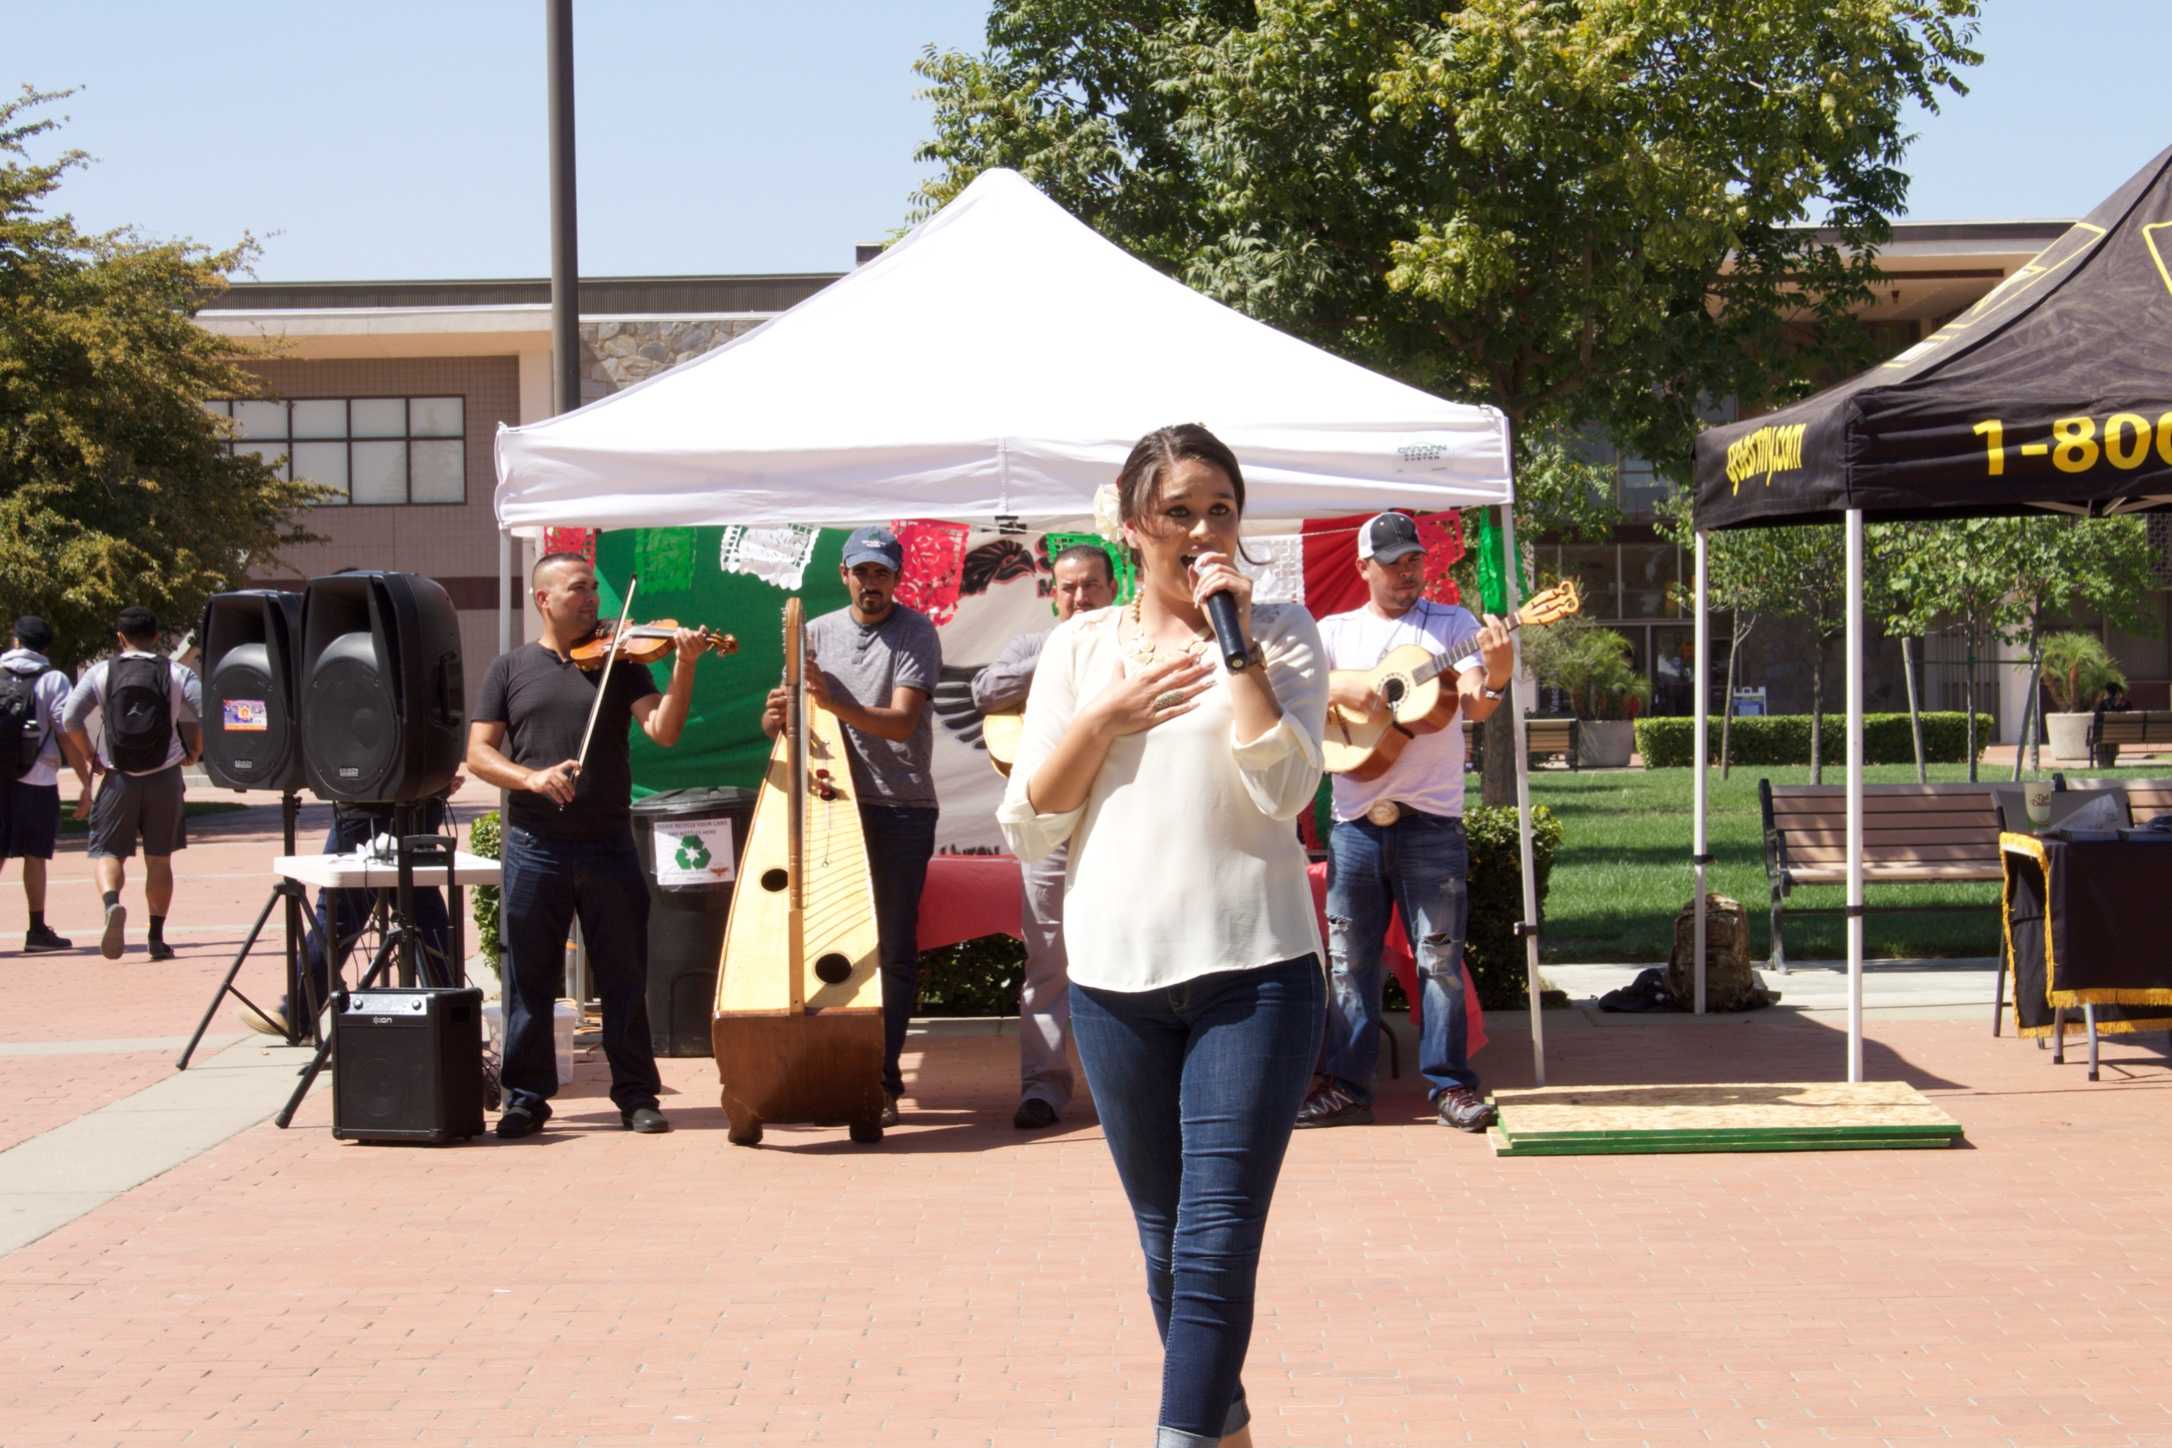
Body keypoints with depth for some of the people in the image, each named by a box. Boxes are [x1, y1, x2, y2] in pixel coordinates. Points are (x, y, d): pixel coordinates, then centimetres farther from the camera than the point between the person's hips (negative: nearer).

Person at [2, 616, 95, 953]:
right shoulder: (52, 680, -3)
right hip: (36, 780, -2)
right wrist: (86, 784, -5)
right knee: (35, 855, 6)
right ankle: (37, 931, 9)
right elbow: (68, 736, -8)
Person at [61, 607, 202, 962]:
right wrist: (194, 753, 6)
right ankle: (157, 938, 12)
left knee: (107, 852, 6)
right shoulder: (179, 675, 0)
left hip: (119, 777, -1)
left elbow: (70, 719, -7)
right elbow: (207, 718, -10)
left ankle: (112, 903, -24)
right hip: (164, 778, 1)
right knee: (159, 859, 12)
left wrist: (90, 756, 5)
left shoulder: (100, 673, 0)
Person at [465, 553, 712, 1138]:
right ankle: (526, 1096, 13)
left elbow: (663, 730, -7)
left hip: (608, 844, 0)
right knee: (528, 977, 4)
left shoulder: (619, 662, 7)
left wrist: (684, 669, -22)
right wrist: (531, 778, -17)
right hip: (534, 846, 0)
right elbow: (479, 754, 1)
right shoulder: (510, 669, 7)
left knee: (625, 976, 4)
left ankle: (637, 1095, 12)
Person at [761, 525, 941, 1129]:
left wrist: (835, 704, -30)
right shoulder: (818, 633, 10)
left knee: (894, 948, -2)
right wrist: (777, 716, -15)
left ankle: (882, 1080, 2)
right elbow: (787, 719, 10)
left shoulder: (916, 633, -3)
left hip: (901, 807, -3)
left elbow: (901, 722, -14)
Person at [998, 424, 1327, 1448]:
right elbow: (1026, 826, 6)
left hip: (1253, 972, -3)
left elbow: (1283, 788, -13)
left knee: (1215, 1241, -11)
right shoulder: (1080, 646, 10)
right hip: (1116, 978, 3)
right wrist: (1107, 716, -6)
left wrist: (1236, 638, -14)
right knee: (1164, 1239, 13)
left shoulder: (1280, 632, 2)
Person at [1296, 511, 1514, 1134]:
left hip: (1431, 819, -2)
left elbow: (1474, 706, -7)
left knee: (1439, 956, -2)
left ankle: (1451, 1084, 4)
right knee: (1349, 958, 6)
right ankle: (1345, 1084, 13)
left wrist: (1496, 674, -29)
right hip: (1355, 818, 2)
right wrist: (1339, 691, -17)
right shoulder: (1334, 631, 11)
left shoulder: (1453, 624, 5)